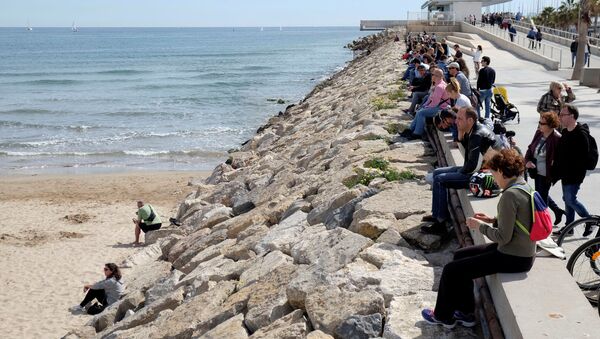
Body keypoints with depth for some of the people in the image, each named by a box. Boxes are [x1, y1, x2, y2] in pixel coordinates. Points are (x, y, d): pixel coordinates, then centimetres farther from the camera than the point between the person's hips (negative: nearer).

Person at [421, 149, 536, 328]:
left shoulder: (510, 195, -24)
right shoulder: (525, 188, 6)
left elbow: (503, 237, -24)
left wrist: (480, 226, -9)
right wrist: (492, 220, 9)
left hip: (513, 258, -10)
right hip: (523, 252, 10)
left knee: (451, 270, -3)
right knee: (460, 255, 20)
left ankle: (443, 316, 19)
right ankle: (465, 313, 26)